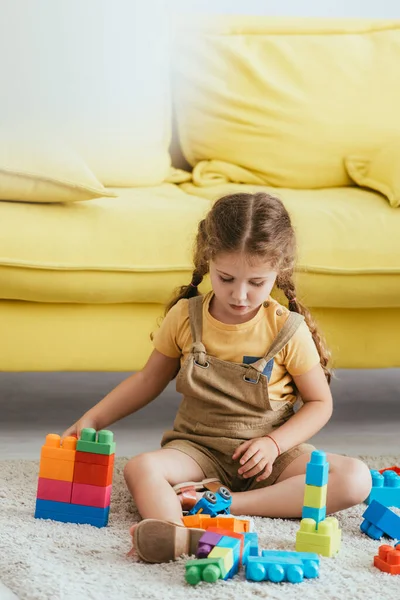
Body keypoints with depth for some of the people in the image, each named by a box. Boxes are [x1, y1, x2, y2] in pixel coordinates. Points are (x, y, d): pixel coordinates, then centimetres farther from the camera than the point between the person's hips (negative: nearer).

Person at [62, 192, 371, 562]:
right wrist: (93, 419, 6)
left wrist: (274, 443, -15)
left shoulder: (289, 330, -7)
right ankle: (176, 538, -59)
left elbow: (319, 402, 1)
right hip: (198, 447, 1)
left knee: (356, 479, -27)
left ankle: (230, 503, -34)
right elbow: (149, 380, 13)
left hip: (267, 452, 0)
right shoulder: (185, 317, -2)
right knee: (141, 468, -32)